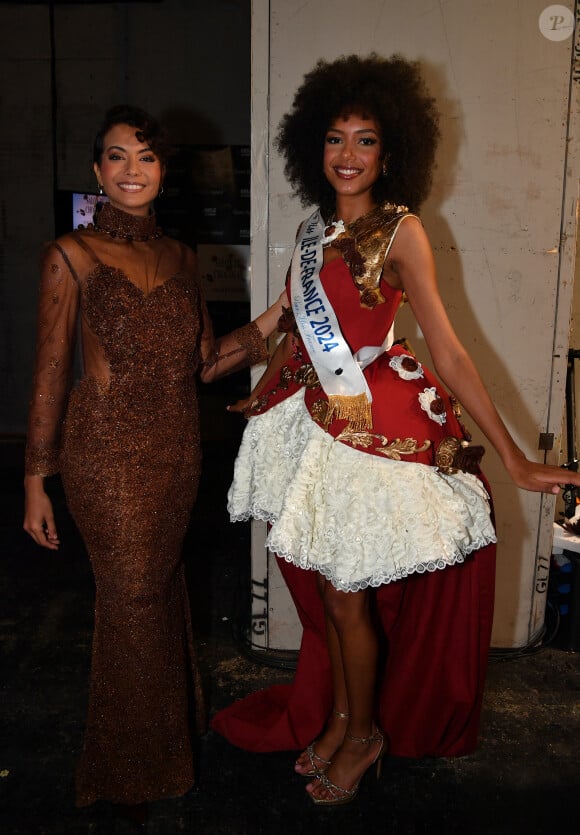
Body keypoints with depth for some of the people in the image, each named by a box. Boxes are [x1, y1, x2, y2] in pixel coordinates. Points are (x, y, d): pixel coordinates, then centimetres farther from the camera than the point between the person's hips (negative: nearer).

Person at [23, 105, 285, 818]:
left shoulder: (179, 256, 9)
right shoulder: (71, 255, -6)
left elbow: (203, 362, 8)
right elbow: (50, 373, -6)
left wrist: (277, 314, -1)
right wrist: (36, 481, -6)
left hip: (177, 446, 5)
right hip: (109, 450, -4)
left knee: (162, 580, 16)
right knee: (131, 597, 5)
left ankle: (171, 729, 40)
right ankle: (134, 768, 29)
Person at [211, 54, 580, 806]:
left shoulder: (400, 232, -10)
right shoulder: (315, 229, 8)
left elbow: (448, 353, -15)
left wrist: (512, 457, -19)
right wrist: (263, 395, 31)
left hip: (374, 428, -6)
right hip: (314, 421, 6)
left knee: (349, 596, 3)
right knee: (324, 589, 15)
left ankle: (364, 736, 29)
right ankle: (337, 720, 36)